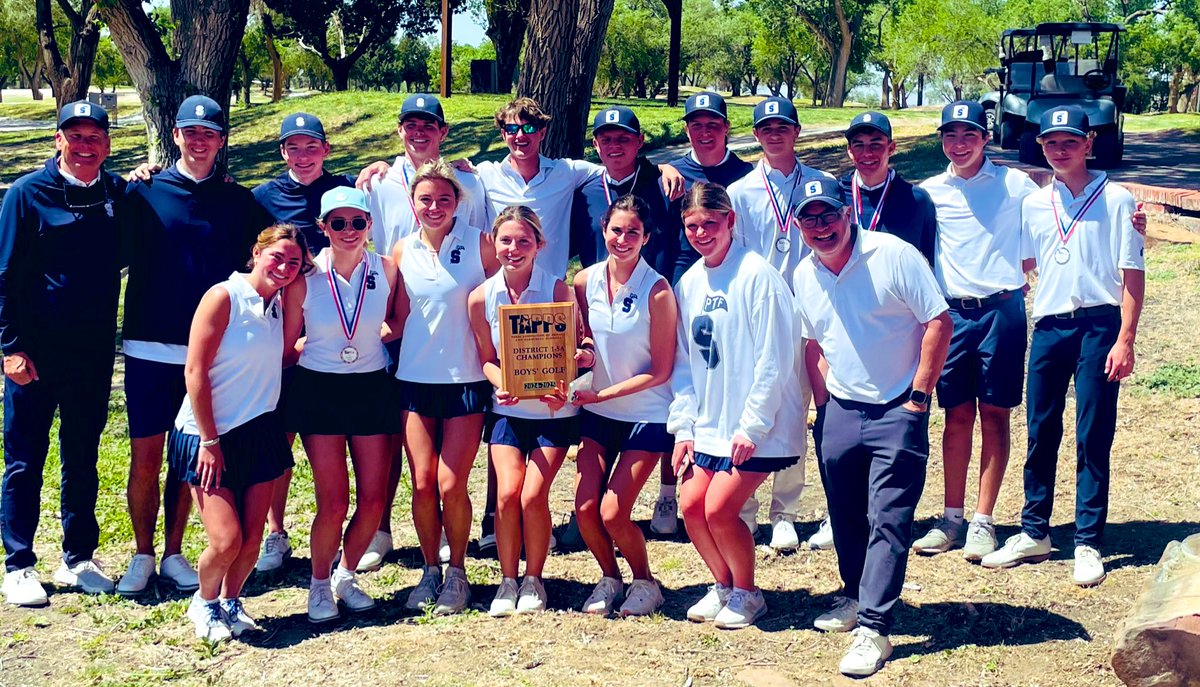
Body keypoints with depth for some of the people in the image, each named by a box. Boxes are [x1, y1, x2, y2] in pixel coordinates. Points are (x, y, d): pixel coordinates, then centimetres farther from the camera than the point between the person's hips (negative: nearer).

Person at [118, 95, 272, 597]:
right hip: (149, 347, -1)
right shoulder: (144, 192, 1)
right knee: (145, 458, 3)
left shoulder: (239, 202, 5)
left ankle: (173, 555, 22)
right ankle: (142, 556, 17)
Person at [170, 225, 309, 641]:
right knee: (226, 541, -11)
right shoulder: (223, 297, -13)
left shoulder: (280, 303, 7)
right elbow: (195, 373, -14)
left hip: (259, 433, 6)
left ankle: (230, 602, 29)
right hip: (210, 437, -6)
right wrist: (209, 441, -14)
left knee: (252, 539, 4)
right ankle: (204, 603, 18)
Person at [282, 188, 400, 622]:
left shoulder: (386, 270, -4)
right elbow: (287, 345, 0)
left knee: (373, 499, 3)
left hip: (372, 388, 2)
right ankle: (320, 584, 19)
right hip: (320, 391, -2)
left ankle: (346, 576, 27)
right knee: (334, 502, -4)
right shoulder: (305, 278, -9)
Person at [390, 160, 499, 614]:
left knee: (451, 486, -5)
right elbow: (400, 319, 12)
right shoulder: (403, 251, 6)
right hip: (415, 379, 3)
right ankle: (430, 571, 21)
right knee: (422, 485, 1)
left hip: (466, 380, -3)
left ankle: (457, 573, 16)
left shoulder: (480, 244, -4)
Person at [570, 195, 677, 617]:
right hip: (598, 412, 5)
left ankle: (645, 582, 19)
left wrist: (602, 394, -18)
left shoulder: (657, 292, -17)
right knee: (585, 509, -3)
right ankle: (610, 577, 25)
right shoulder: (585, 282, -2)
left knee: (613, 514, -9)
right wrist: (581, 356, -10)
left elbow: (660, 372, -14)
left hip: (646, 416, -4)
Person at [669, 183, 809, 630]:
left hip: (757, 428, -6)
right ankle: (723, 586, 26)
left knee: (719, 510, -10)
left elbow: (775, 360, -16)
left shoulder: (757, 276, -15)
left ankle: (747, 595, 15)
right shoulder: (688, 283, 6)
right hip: (709, 424, 7)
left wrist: (751, 427, -16)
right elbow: (684, 363, 11)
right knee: (691, 506, 2)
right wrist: (684, 428, 5)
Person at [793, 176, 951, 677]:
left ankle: (873, 627, -8)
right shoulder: (804, 276, 5)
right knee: (845, 516, 14)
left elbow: (939, 322, -12)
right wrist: (822, 405, 9)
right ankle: (856, 597, 35)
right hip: (840, 411, 5)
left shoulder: (894, 255, -12)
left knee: (887, 519, -8)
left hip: (896, 411, -5)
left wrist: (918, 395, -13)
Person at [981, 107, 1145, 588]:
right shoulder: (1033, 205, 10)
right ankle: (1034, 534, 20)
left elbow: (1132, 275, -3)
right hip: (1048, 326, 4)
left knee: (1093, 439, 0)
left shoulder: (1116, 200, 0)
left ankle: (1088, 544, 8)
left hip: (1098, 326, -3)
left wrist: (1125, 339, -9)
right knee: (1040, 435, 8)